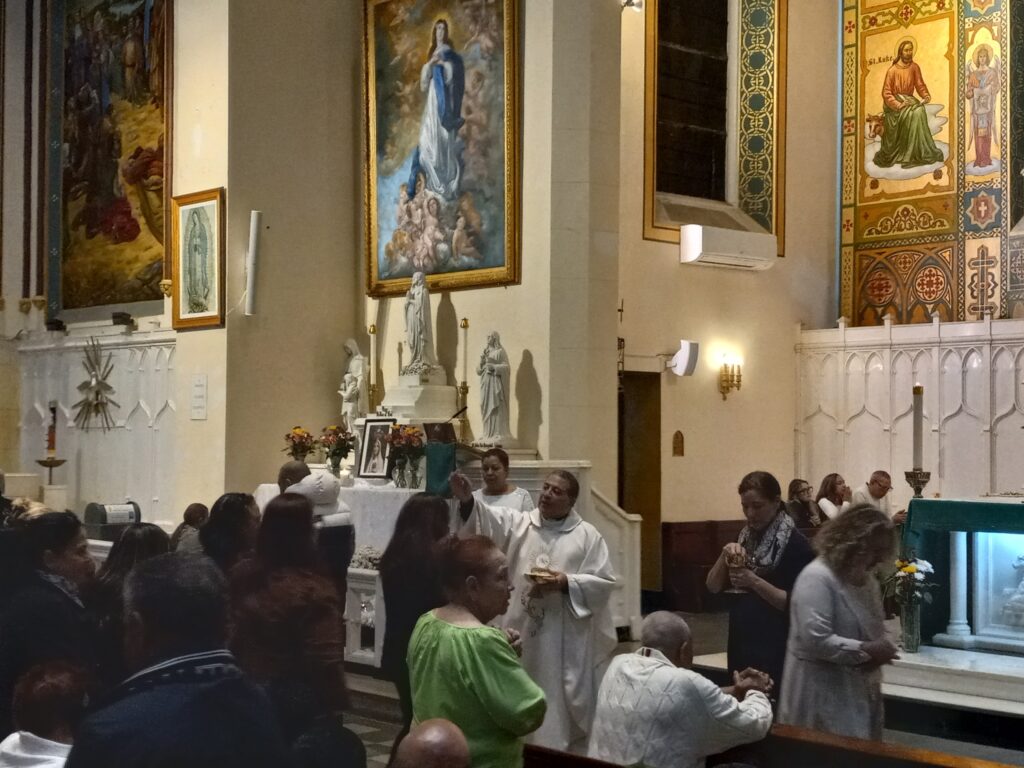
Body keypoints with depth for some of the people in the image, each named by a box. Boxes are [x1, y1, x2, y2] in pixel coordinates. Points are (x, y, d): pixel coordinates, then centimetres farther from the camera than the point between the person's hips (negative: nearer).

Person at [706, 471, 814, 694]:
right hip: (741, 643, 6)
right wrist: (725, 555, -11)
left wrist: (755, 582, -24)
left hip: (776, 649, -6)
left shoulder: (795, 544, -11)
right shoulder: (745, 537, 9)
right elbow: (713, 586, 6)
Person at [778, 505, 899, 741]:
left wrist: (882, 650, -1)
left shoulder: (866, 579, 12)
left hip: (859, 690, 9)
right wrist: (865, 651, -23)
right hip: (822, 694, -9)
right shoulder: (817, 577, -18)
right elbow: (816, 640, -26)